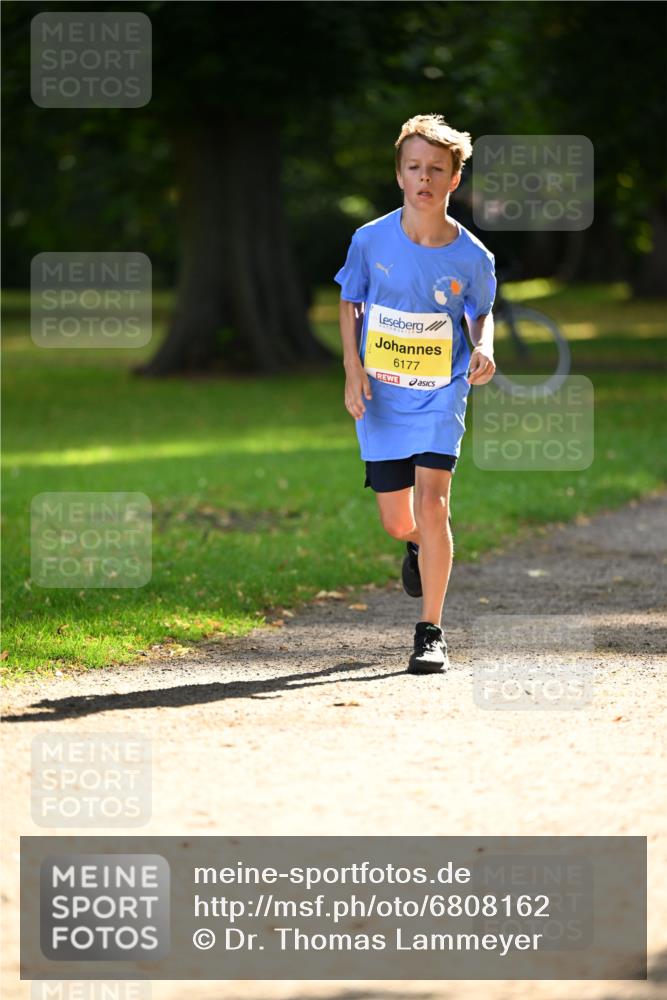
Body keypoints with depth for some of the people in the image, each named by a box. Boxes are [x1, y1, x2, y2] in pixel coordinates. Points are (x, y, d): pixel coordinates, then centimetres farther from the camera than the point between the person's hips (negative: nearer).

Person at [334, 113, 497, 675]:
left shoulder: (472, 257, -8)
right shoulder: (371, 240, -7)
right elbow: (350, 303, 7)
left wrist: (484, 349, -11)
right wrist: (353, 368, -5)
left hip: (441, 397, -2)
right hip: (381, 398, 2)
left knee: (431, 501, -18)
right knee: (397, 521, 5)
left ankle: (431, 633, -8)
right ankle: (419, 546, 45)